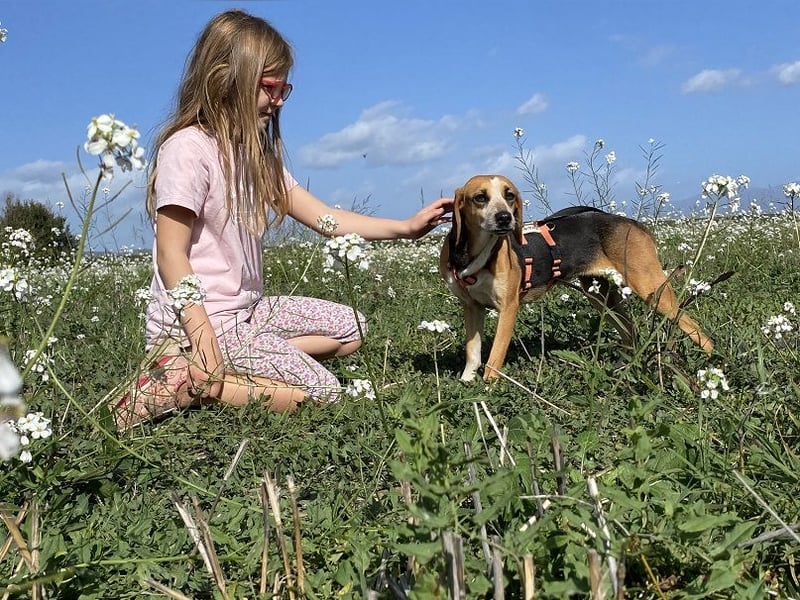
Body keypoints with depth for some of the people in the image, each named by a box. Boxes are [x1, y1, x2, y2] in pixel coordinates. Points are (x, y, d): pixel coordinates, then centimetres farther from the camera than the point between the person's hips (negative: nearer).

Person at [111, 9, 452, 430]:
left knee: (350, 329, 13)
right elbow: (171, 257, -18)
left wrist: (406, 228, -1)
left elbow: (324, 218, 7)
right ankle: (185, 382, -11)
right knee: (323, 392, -12)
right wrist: (204, 338, -25)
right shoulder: (188, 148, -15)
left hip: (247, 309, 9)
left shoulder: (256, 153, 12)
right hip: (201, 319, -9)